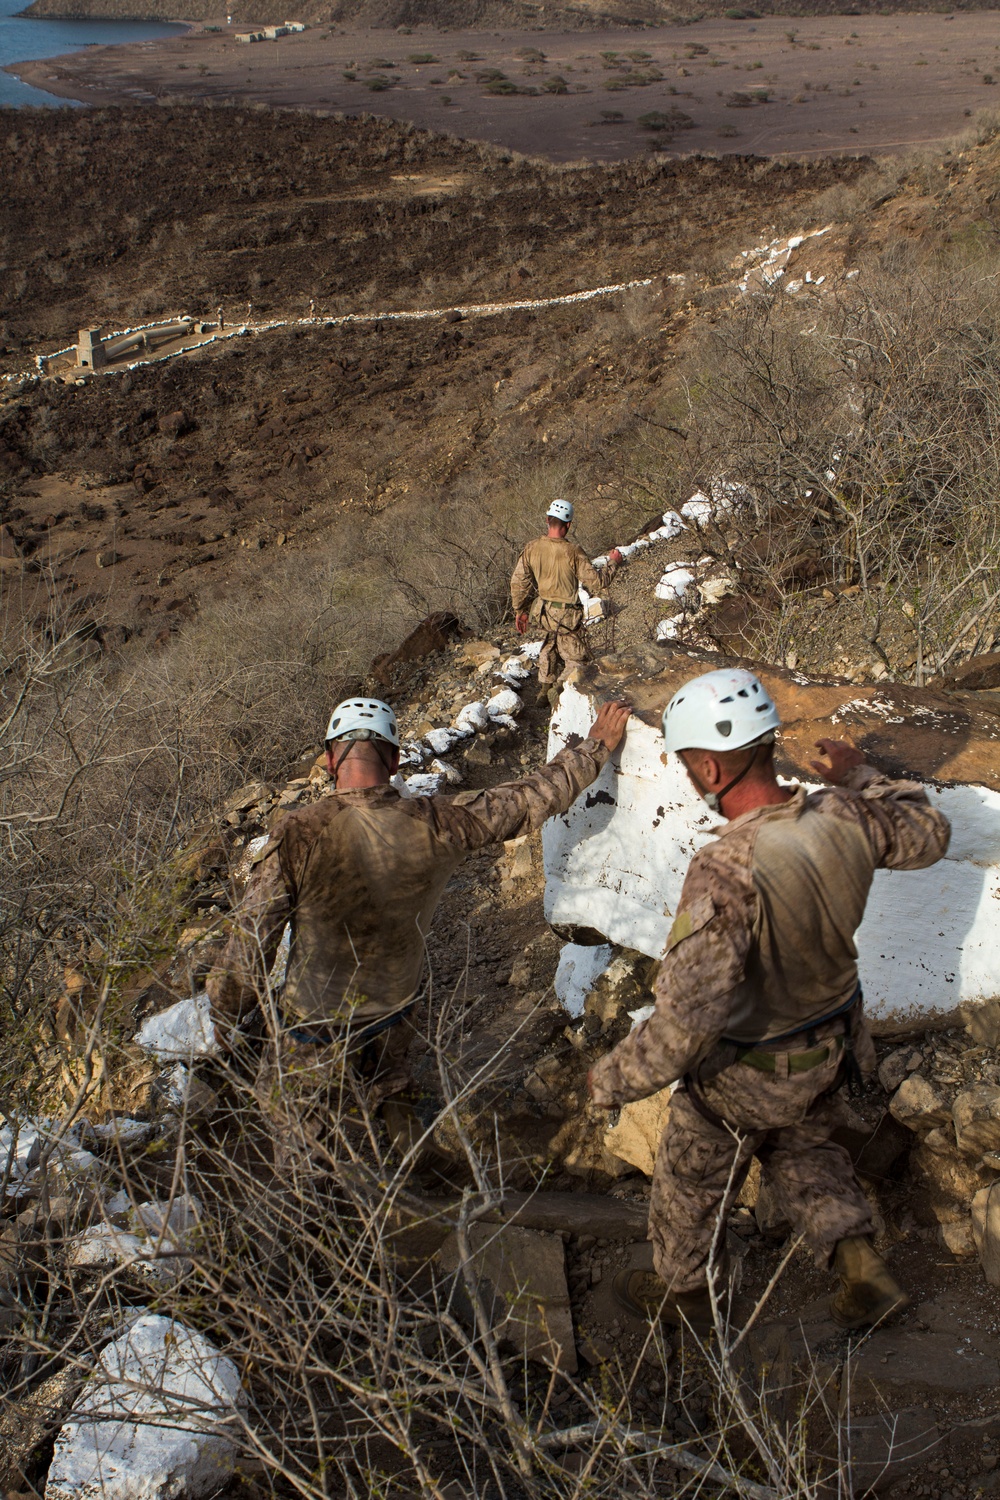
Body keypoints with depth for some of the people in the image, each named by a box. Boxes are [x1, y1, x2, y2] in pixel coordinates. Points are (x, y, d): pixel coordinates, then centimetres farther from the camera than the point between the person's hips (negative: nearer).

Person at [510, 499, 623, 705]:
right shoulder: (573, 552, -24)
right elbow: (597, 582, -18)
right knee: (576, 660, 12)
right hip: (566, 616, -6)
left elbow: (518, 582, -2)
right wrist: (613, 563, -1)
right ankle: (555, 695, 9)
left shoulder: (532, 548, -9)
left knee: (551, 642, 34)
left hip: (542, 610, 6)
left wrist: (520, 611, 12)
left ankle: (545, 689, 39)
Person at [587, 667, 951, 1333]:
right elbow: (928, 834, 2)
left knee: (694, 1178, 23)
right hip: (832, 1046, 6)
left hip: (746, 1071, -6)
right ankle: (863, 1269, 33)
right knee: (804, 1149, 36)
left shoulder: (729, 870, -41)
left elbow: (687, 1018, -40)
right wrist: (861, 775, 13)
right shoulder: (847, 816, -21)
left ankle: (684, 1291, 47)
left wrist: (615, 1079, -25)